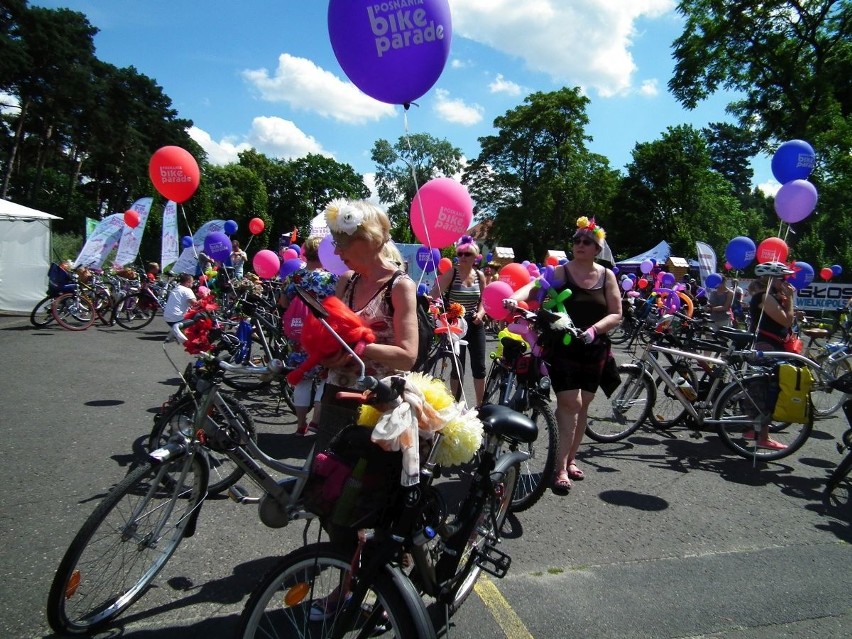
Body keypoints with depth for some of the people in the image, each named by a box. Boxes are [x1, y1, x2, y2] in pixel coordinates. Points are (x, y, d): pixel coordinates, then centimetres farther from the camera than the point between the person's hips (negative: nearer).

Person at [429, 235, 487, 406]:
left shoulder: (479, 275, 5)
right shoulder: (450, 273, -9)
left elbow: (482, 300, 13)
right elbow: (434, 295, -17)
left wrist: (480, 313, -6)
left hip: (475, 325, 4)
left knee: (479, 366, 7)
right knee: (458, 366, 1)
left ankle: (480, 405, 21)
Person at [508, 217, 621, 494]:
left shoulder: (607, 276, 5)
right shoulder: (560, 272, -3)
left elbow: (616, 314, 2)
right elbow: (534, 286, -21)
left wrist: (594, 329, -17)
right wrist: (514, 297, -42)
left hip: (593, 349, 4)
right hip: (562, 347, -3)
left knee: (582, 405, 10)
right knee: (570, 403, -12)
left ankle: (570, 459, 26)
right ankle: (561, 468, -4)